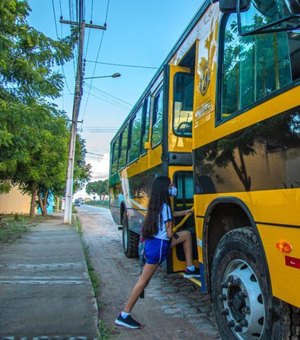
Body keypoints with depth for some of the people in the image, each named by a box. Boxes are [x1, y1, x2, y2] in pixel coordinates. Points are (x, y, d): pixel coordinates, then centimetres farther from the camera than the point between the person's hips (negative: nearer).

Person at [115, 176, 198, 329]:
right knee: (144, 279, -1)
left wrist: (184, 212, 33)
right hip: (159, 245, -9)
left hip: (154, 241, 9)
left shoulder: (156, 205, 6)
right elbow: (169, 233, -18)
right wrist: (174, 236, 5)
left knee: (186, 234, 17)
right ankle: (124, 316, 9)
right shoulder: (165, 206, -19)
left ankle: (190, 269, 22)